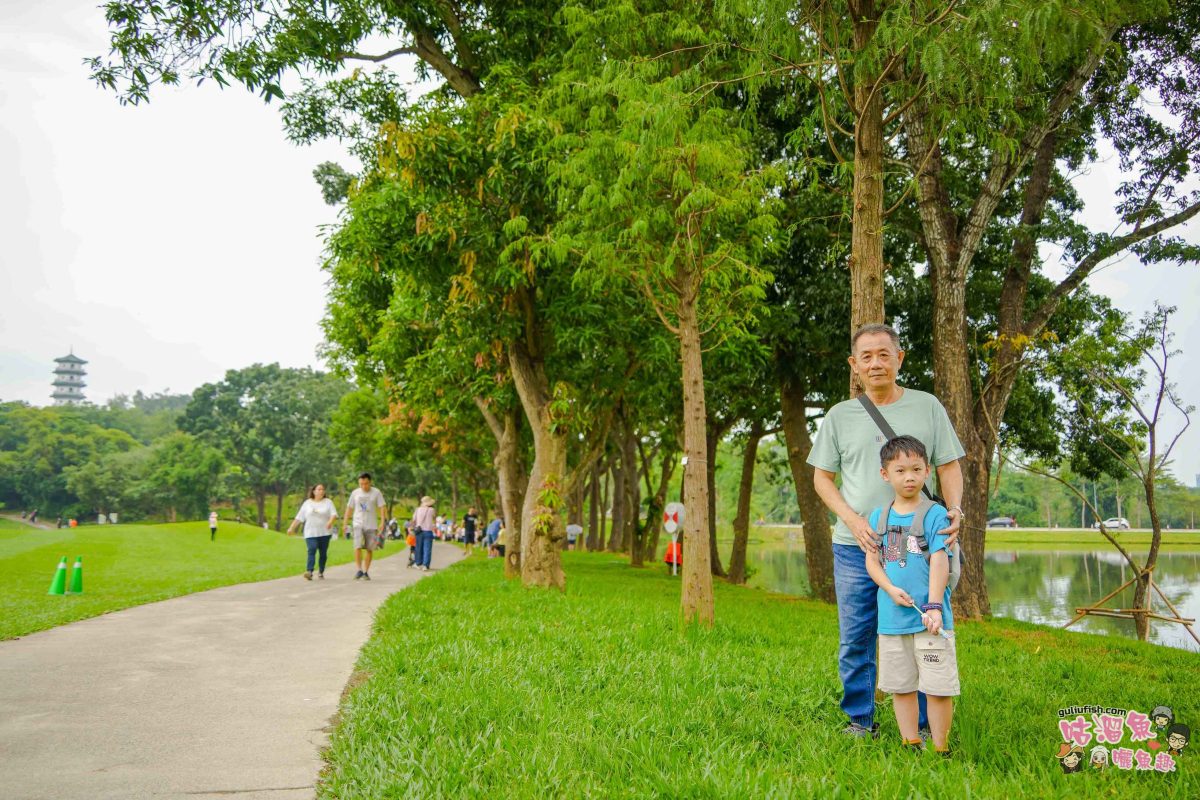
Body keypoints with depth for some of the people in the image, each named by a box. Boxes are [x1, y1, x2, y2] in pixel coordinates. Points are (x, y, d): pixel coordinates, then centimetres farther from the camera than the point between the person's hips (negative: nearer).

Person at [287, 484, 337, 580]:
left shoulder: (328, 502, 7)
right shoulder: (307, 503, 10)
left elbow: (334, 514, -5)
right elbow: (299, 517, 11)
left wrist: (330, 521, -25)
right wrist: (291, 528, 4)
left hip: (324, 532, 0)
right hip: (311, 533, 0)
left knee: (323, 553, 3)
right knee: (311, 551, -16)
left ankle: (321, 573, 15)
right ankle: (309, 572, -26)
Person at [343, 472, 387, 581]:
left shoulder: (376, 493, 0)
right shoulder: (355, 493, 5)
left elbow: (382, 507, -2)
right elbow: (349, 508, 12)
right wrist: (345, 523, 10)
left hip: (371, 525, 0)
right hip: (358, 524, 0)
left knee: (369, 549, 2)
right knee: (358, 547, -15)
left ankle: (366, 572, 12)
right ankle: (359, 570, -8)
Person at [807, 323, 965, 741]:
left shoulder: (927, 407, 6)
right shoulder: (840, 415, 7)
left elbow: (949, 467, 8)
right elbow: (822, 477, 8)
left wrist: (954, 509, -12)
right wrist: (853, 520, -7)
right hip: (855, 547, 1)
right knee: (856, 640, 6)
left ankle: (923, 725, 19)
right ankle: (860, 720, 22)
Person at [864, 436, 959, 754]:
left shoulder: (934, 514, -5)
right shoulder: (878, 517, 8)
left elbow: (940, 561, -11)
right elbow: (871, 560, 6)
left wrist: (934, 606, -19)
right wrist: (891, 589, -11)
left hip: (928, 617, -4)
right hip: (891, 618, 4)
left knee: (938, 686, -2)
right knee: (900, 686, 13)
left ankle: (940, 749, 12)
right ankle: (911, 745, 25)